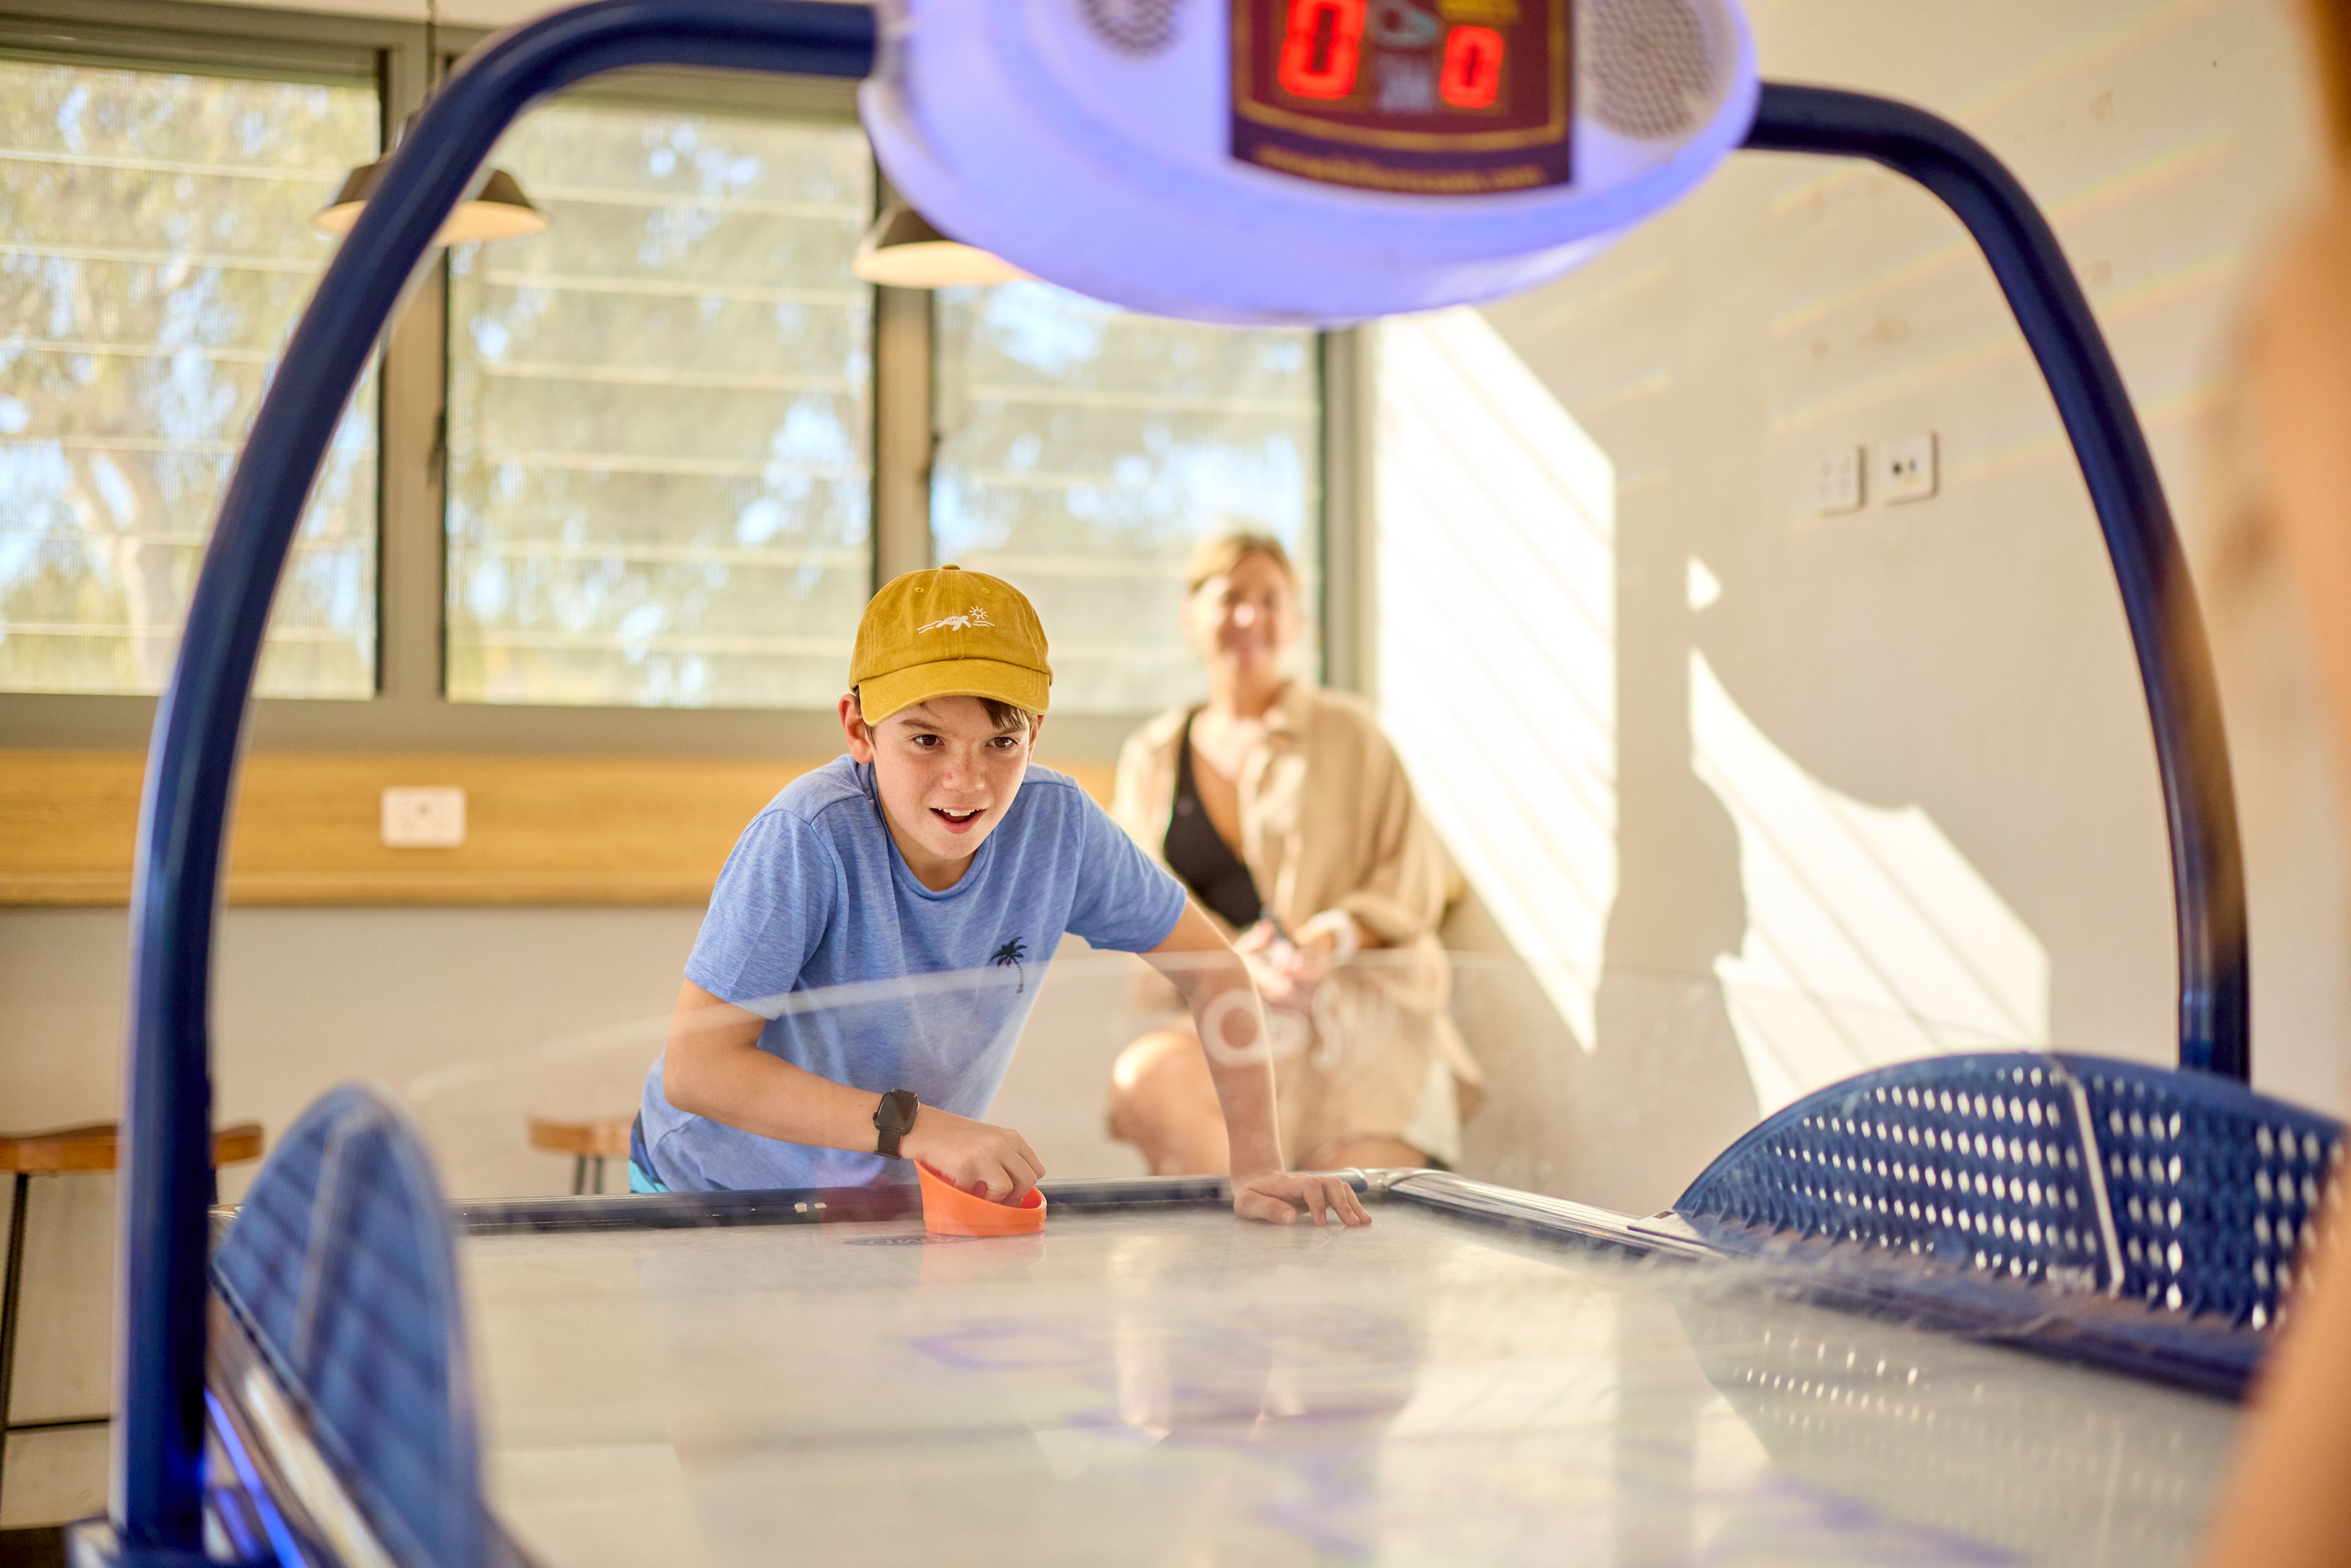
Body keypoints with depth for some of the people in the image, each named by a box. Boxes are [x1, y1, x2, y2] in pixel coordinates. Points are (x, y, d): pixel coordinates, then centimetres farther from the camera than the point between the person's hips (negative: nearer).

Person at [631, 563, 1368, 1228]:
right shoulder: (810, 838, -30)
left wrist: (1257, 1166, -12)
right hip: (718, 1198, -4)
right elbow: (695, 1067, -29)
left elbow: (1211, 967, -4)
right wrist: (918, 1128, -33)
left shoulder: (1056, 823, -17)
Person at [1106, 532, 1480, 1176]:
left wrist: (1333, 940, -14)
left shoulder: (1347, 732, 11)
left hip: (1361, 1008, -2)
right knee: (1144, 1077, -33)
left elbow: (1412, 883, 6)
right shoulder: (1151, 758, 17)